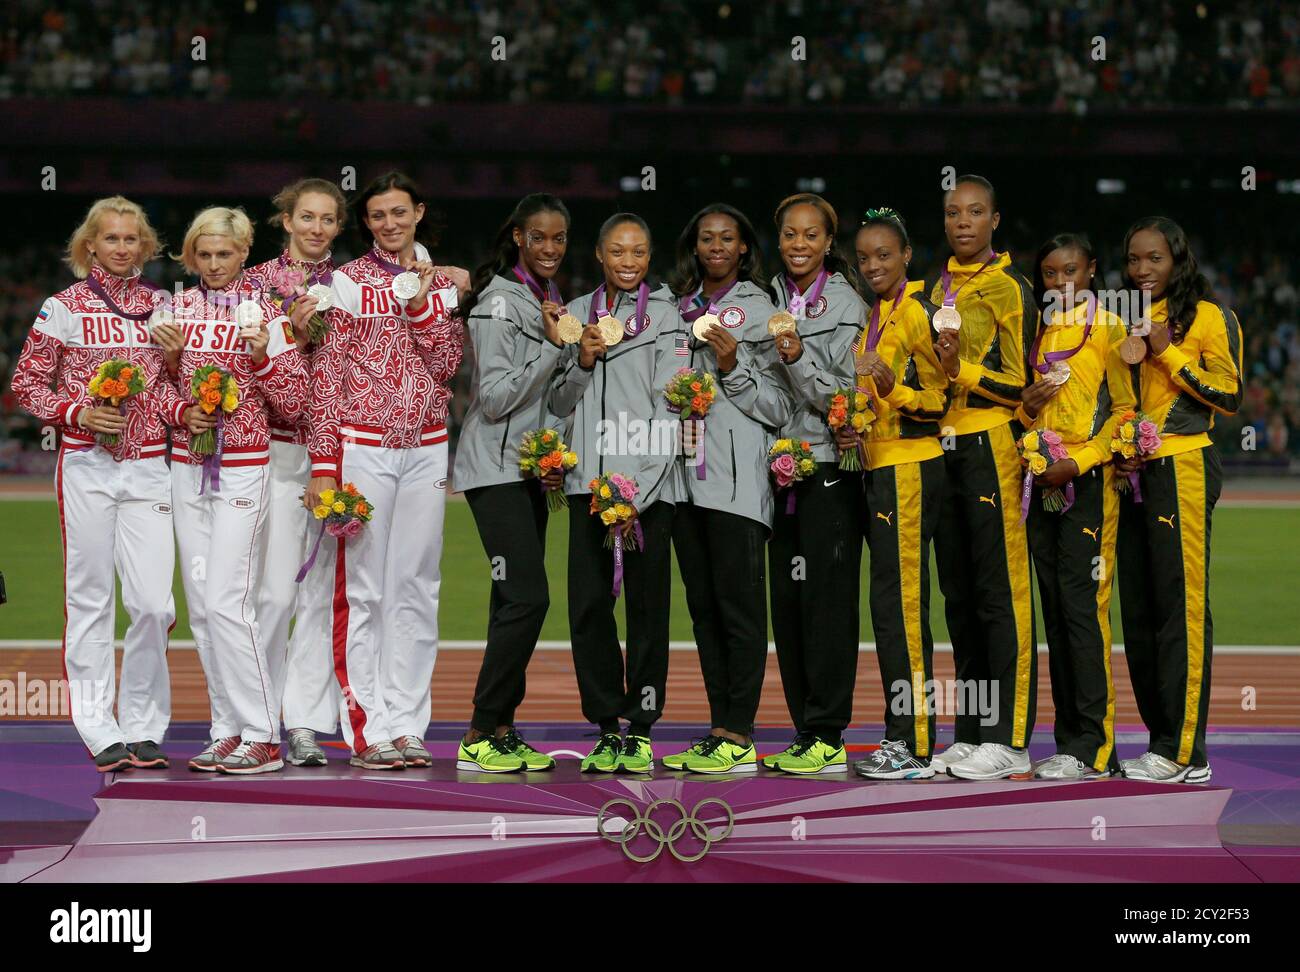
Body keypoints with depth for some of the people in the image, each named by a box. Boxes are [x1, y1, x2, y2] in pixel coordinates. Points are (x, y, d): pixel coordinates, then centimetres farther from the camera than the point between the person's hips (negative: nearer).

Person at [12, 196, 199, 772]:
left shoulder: (160, 306, 10)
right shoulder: (63, 307, 2)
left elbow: (165, 383, 13)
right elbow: (27, 383, 3)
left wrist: (184, 410, -8)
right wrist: (77, 412, -12)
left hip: (148, 465, 2)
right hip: (86, 465, -2)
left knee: (153, 601, -4)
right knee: (89, 598, 2)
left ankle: (142, 726, 10)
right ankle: (99, 730, 10)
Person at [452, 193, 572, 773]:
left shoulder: (548, 300, 16)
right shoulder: (500, 302, -12)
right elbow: (495, 397, -17)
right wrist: (553, 345, -18)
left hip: (530, 469, 9)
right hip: (495, 468, -9)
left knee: (514, 601, 5)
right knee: (527, 596, -15)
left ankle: (500, 730, 8)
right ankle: (480, 734, -9)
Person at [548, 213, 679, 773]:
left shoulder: (665, 316, 1)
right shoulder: (577, 313, 14)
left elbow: (669, 410, -5)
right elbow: (560, 404, 17)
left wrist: (638, 492, -12)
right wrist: (582, 361, -4)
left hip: (648, 481, -4)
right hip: (588, 478, 4)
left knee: (647, 605, -1)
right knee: (588, 605, 1)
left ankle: (640, 732, 5)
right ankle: (606, 730, 9)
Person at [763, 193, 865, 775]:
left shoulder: (848, 306, -5)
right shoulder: (770, 300, 12)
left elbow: (845, 398, -10)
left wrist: (800, 360, -22)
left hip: (829, 466, -6)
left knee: (827, 598, -7)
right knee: (786, 599, 5)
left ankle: (827, 734, -4)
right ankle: (804, 731, 11)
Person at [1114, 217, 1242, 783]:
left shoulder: (1209, 317, -1)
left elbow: (1229, 395, -6)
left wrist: (1167, 352, -10)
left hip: (1182, 469, -7)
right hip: (1131, 474, 7)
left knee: (1181, 604, -9)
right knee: (1138, 608, 6)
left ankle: (1183, 751, -8)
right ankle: (1162, 739, 12)